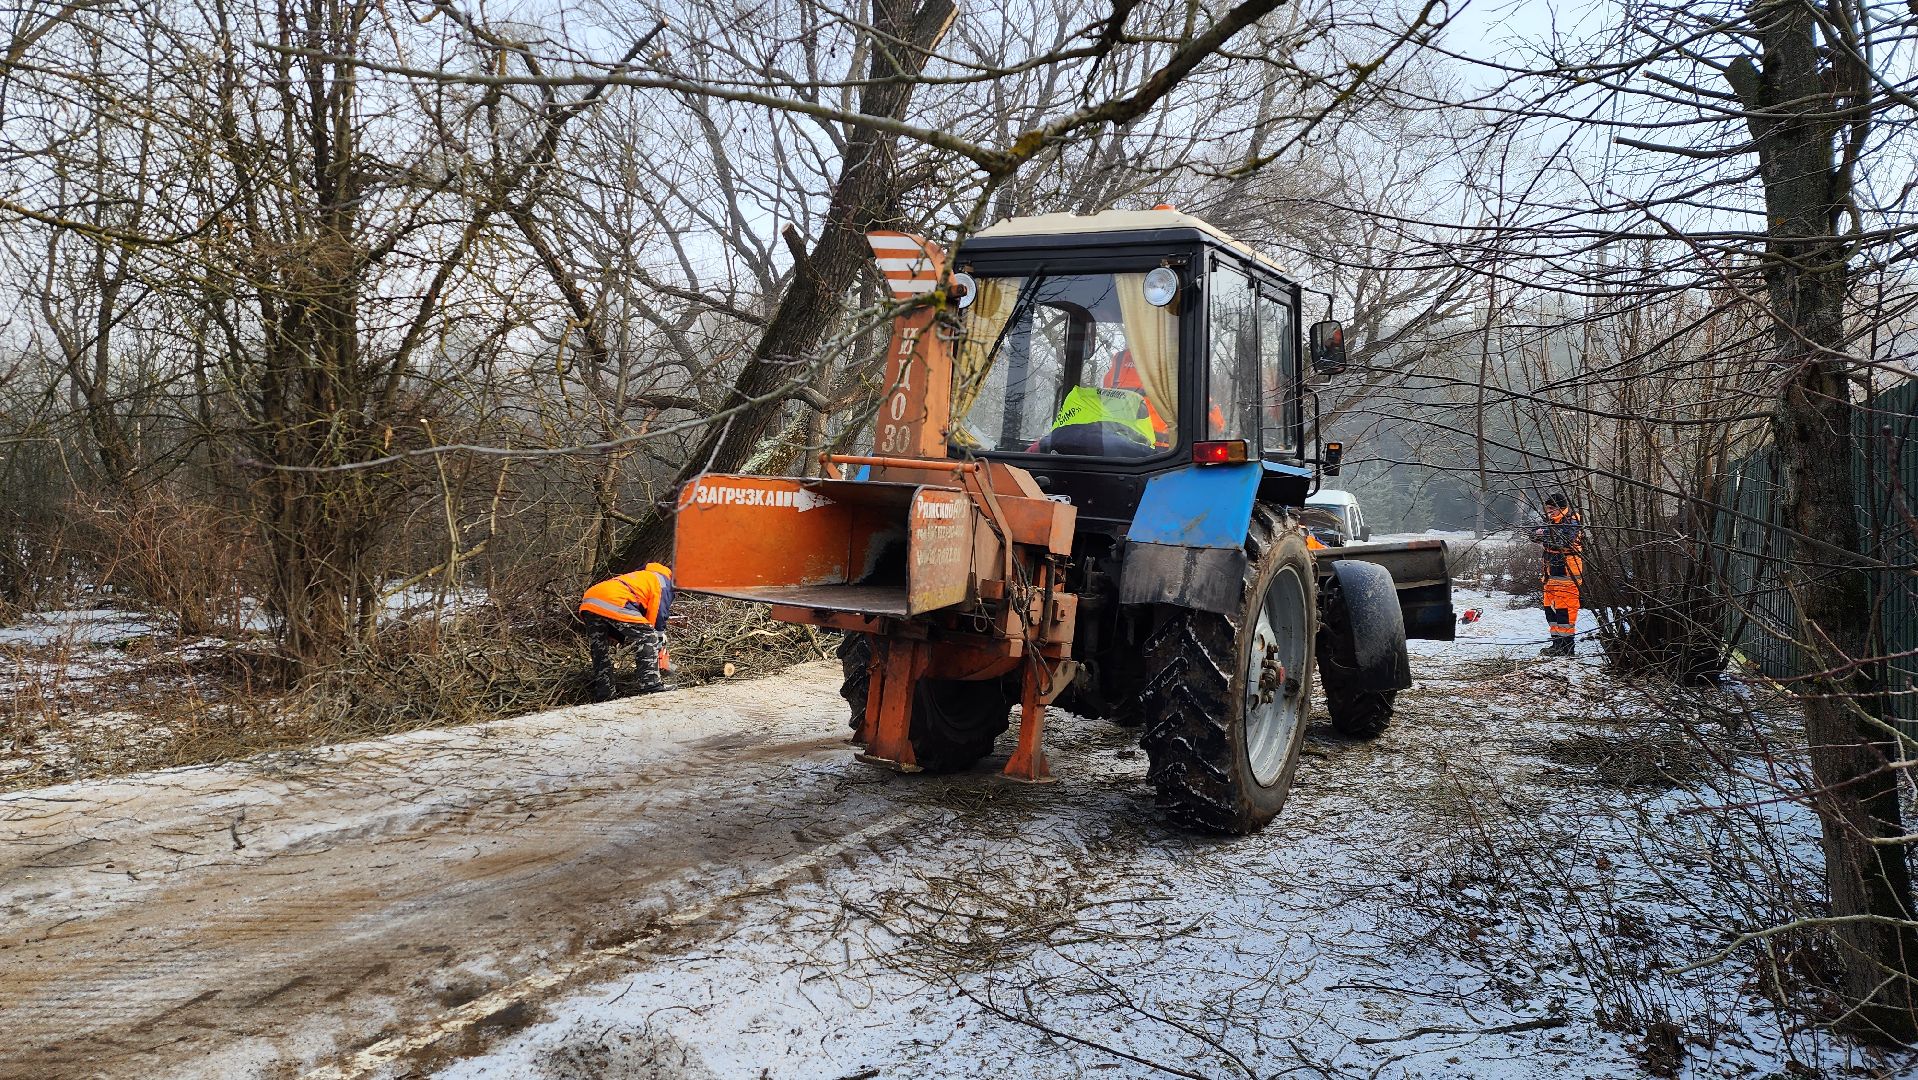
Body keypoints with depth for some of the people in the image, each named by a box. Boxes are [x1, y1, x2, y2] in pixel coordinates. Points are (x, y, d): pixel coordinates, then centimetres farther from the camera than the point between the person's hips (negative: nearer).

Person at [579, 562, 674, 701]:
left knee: (600, 653, 19)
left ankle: (602, 696, 20)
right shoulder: (663, 582, 17)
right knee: (647, 637, 1)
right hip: (613, 603, -8)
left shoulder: (642, 576, 40)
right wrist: (660, 654, 18)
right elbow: (658, 620, 11)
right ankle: (651, 685, -3)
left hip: (587, 602, 8)